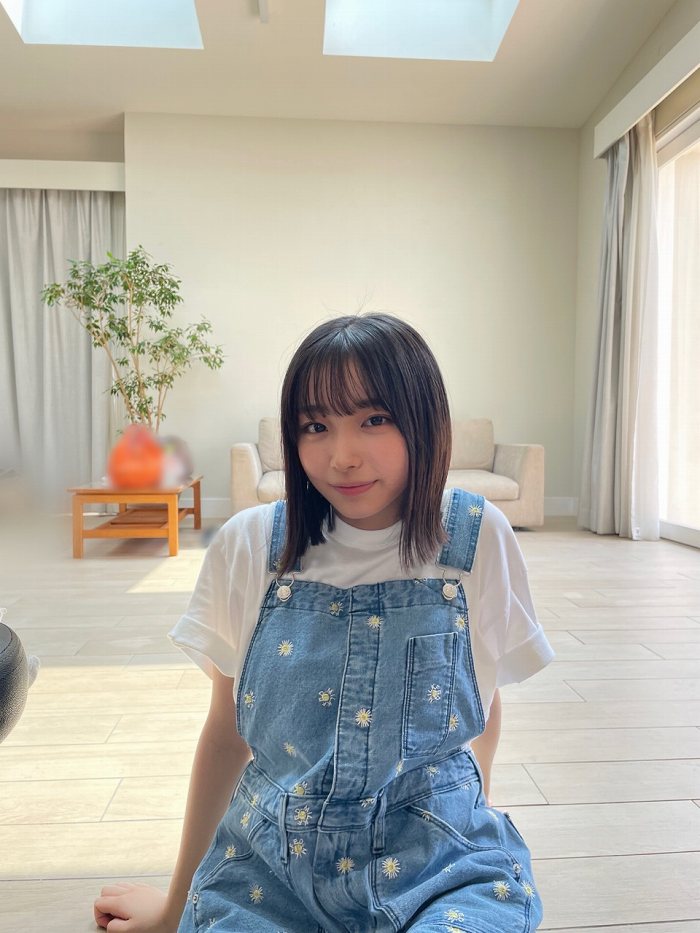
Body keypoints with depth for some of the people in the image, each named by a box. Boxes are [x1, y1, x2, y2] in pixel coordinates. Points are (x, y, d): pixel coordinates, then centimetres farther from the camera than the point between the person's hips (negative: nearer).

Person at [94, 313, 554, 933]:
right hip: (270, 863, 1)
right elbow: (226, 732, 2)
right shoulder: (249, 546, -9)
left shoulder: (478, 539, -11)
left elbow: (486, 704, 5)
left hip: (437, 861, 0)